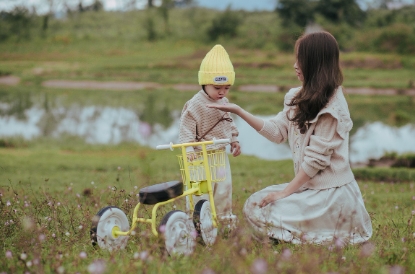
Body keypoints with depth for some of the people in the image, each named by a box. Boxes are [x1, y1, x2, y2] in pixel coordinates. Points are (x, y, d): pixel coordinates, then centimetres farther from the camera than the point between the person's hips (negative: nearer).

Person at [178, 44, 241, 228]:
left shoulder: (224, 102, 7)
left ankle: (225, 217, 29)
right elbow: (186, 128, -19)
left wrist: (234, 140, 19)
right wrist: (188, 149, -27)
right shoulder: (195, 104, -18)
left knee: (224, 187, 15)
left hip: (221, 154, 8)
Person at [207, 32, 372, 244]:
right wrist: (238, 111, 3)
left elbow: (316, 159, -19)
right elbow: (276, 131, 8)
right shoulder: (301, 98, 9)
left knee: (263, 215, -17)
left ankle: (327, 240, -2)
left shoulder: (332, 107, -18)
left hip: (330, 194, -9)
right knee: (254, 204, 4)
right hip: (309, 186, 9)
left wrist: (285, 192, -16)